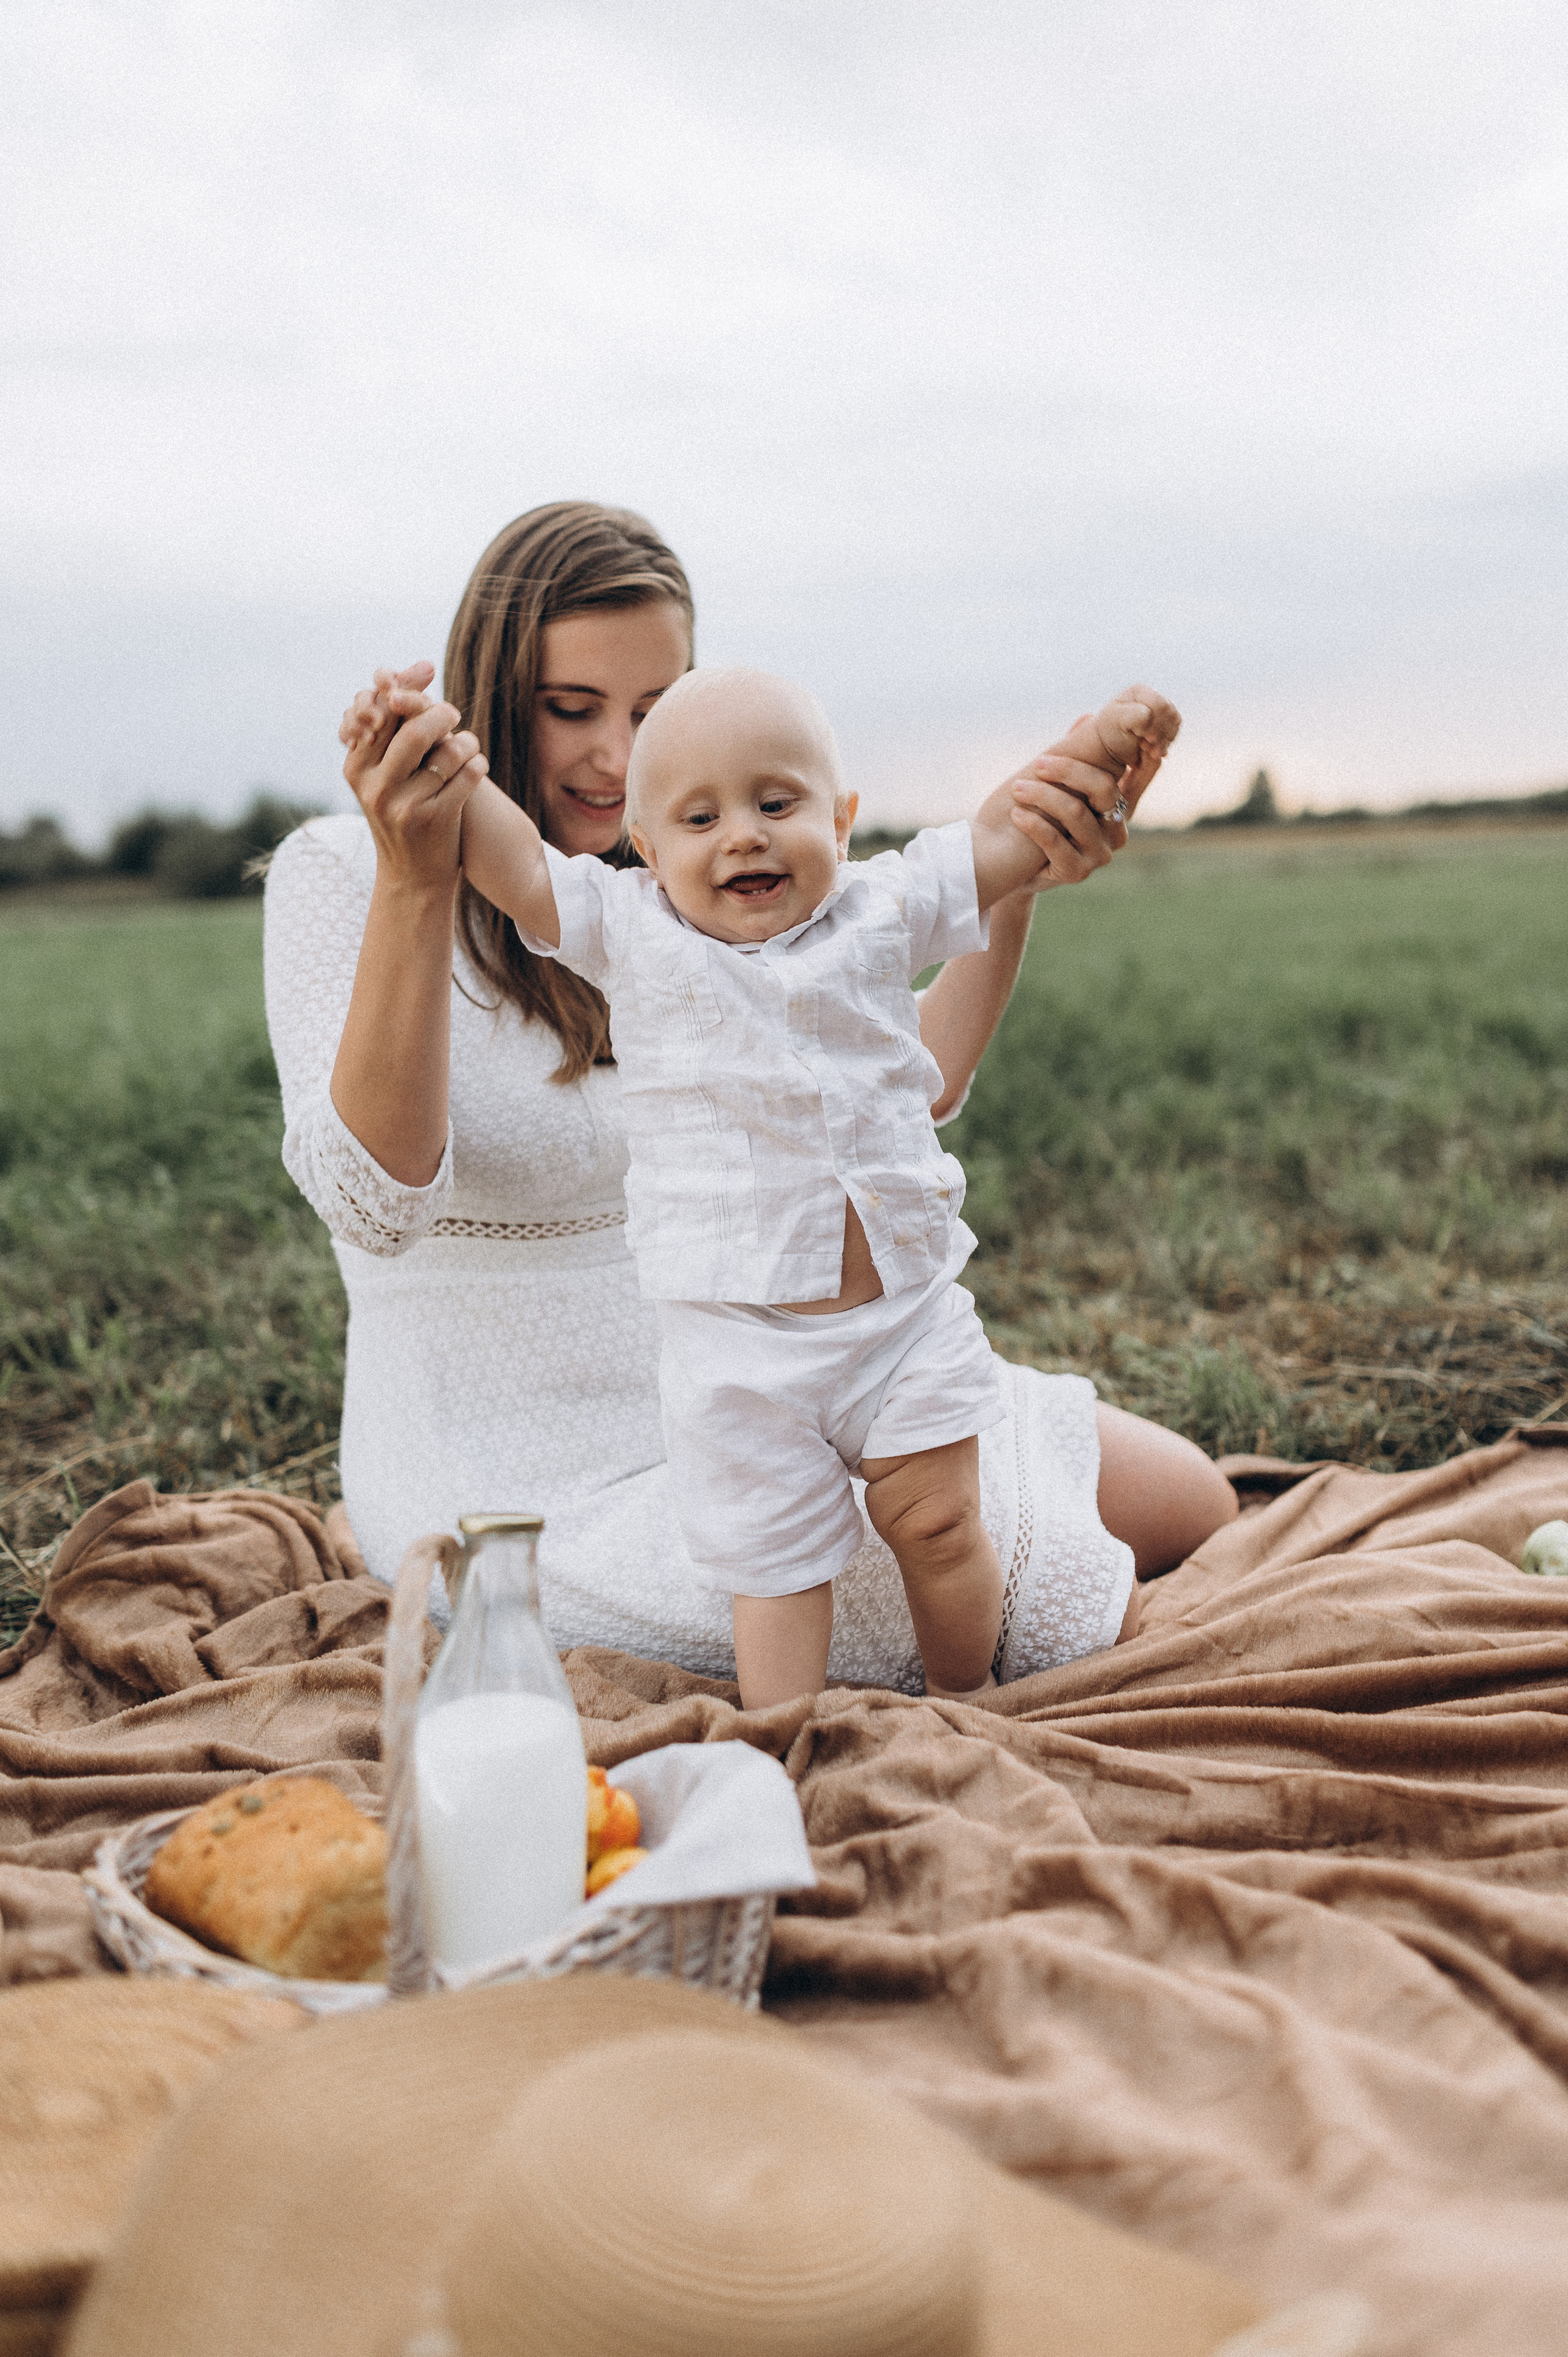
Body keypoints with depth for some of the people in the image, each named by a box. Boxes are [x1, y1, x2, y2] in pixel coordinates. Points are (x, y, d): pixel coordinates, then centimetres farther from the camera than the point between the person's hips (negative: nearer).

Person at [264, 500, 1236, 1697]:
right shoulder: (340, 873, -10)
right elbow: (376, 1203, -24)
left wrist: (1015, 878, -14)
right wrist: (415, 884, -34)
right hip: (527, 1488, -6)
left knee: (1190, 1509, 2)